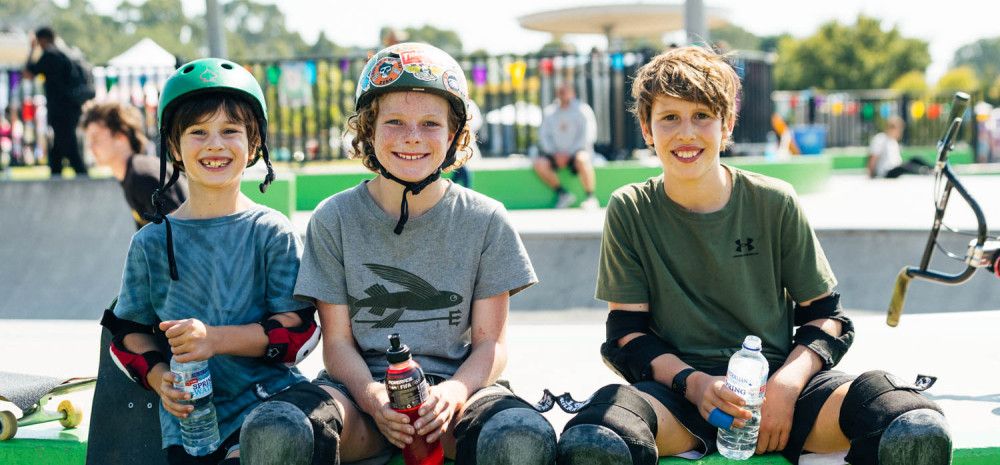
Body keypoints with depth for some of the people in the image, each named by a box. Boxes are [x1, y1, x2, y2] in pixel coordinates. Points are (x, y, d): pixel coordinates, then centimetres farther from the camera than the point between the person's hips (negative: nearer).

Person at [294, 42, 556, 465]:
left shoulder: (485, 220, 4)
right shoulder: (335, 219, 4)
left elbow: (490, 342, 2)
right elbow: (338, 341, 1)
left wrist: (454, 392, -21)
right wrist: (374, 399, -22)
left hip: (456, 381, 0)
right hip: (364, 385, 0)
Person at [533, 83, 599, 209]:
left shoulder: (583, 109, 0)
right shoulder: (550, 111, 13)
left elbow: (588, 136, -8)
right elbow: (544, 136, 9)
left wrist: (569, 154, -15)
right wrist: (556, 153, -8)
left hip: (577, 151, -4)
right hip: (556, 154, 4)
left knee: (582, 159, -40)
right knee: (538, 164, -24)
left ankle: (590, 198, -27)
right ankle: (563, 194, -12)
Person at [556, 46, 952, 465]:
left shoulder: (774, 203, 4)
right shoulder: (630, 211, 4)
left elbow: (826, 316, 8)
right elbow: (627, 330, 3)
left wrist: (787, 383, -12)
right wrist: (693, 382, -16)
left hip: (774, 380, 1)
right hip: (678, 388, -1)